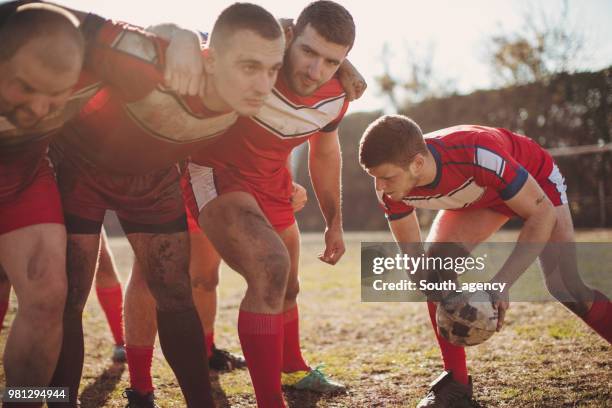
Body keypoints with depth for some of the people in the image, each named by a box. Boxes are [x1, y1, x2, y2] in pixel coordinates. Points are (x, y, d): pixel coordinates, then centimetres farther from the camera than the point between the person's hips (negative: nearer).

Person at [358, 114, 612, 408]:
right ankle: (456, 382, -7)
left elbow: (542, 214, -34)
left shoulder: (478, 155, -45)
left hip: (534, 178, -4)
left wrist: (501, 283, -42)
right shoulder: (391, 188, -28)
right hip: (479, 194, 4)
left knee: (564, 286, -17)